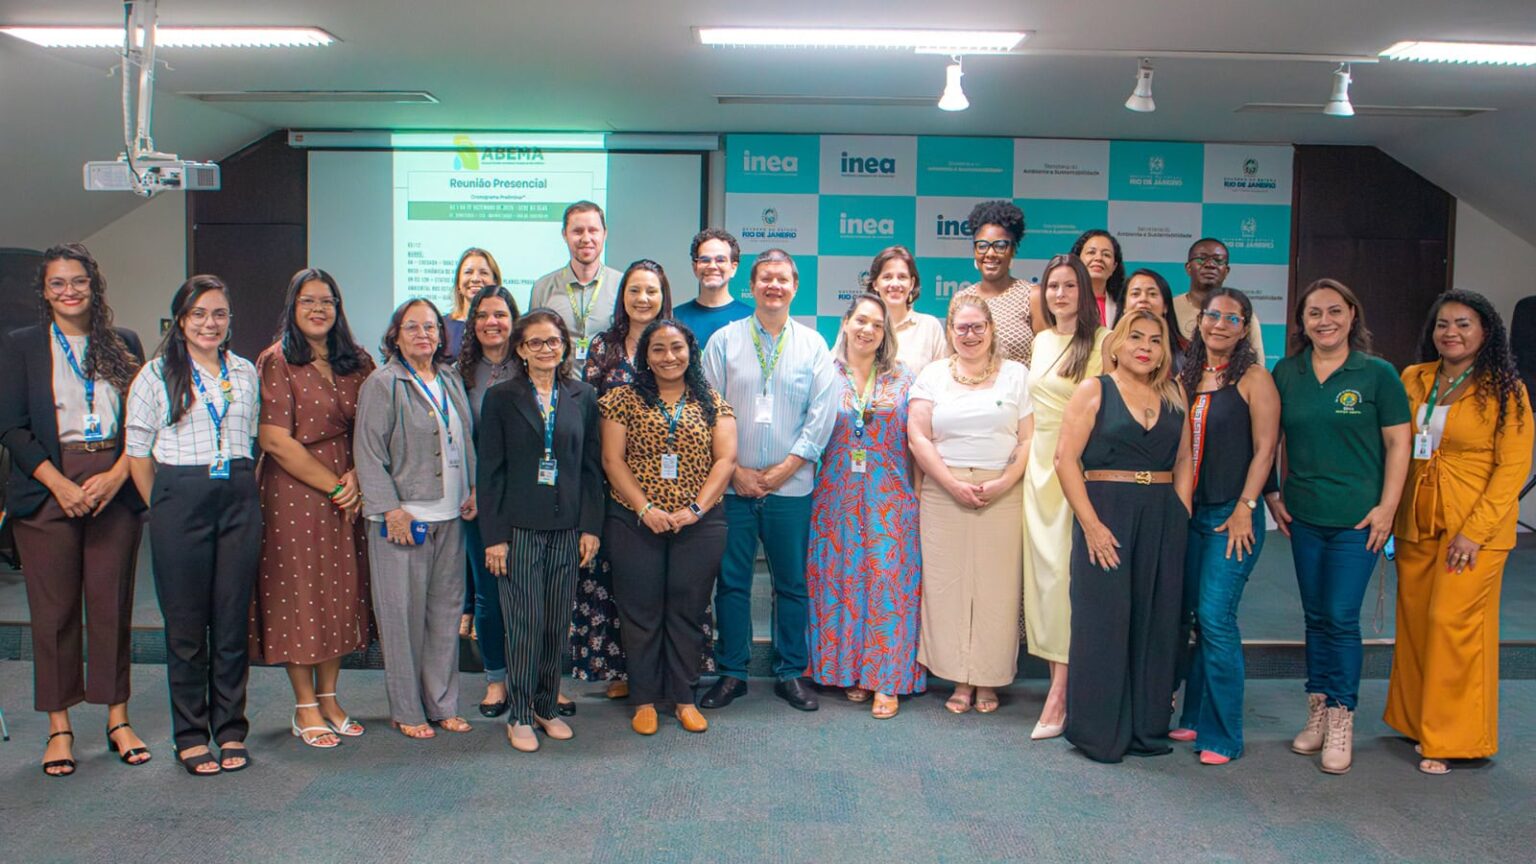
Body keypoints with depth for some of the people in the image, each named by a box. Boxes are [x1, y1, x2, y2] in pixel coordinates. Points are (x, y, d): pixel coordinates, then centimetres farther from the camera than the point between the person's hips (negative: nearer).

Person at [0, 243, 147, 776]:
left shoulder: (124, 344, 10)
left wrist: (116, 475, -9)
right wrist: (60, 485, -12)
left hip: (115, 488, 1)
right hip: (48, 489, -1)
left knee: (112, 605, 4)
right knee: (53, 609, 2)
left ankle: (117, 720, 14)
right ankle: (59, 728, 12)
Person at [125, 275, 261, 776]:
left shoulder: (246, 373, 12)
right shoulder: (157, 374, 3)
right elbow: (137, 451, 2)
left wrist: (247, 491, 7)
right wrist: (160, 508, -1)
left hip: (239, 499, 3)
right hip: (180, 498, -2)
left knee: (234, 619, 6)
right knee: (186, 623, 3)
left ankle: (231, 731, 16)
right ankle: (191, 736, 14)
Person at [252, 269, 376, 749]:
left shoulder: (357, 363, 9)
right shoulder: (276, 362, -6)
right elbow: (274, 441, -13)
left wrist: (357, 478, -11)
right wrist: (333, 485, -13)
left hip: (348, 494, 5)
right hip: (293, 493, -5)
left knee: (341, 592, 8)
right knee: (298, 594, 2)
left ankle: (328, 698, 21)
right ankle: (305, 708, 13)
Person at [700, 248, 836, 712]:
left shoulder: (813, 344, 5)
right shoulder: (724, 340, 4)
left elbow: (822, 414, 1)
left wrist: (786, 467, -7)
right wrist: (735, 469, -6)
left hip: (791, 485, 0)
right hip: (733, 484, 0)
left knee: (792, 583, 7)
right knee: (731, 581, 5)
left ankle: (791, 673, 19)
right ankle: (731, 673, 17)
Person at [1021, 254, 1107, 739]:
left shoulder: (1100, 341, -6)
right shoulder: (1040, 341, 15)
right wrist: (1027, 454, 15)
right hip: (1039, 464, 7)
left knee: (1065, 569, -9)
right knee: (1041, 566, 7)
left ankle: (1059, 695, -6)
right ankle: (1059, 676, 17)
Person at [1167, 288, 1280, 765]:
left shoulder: (1253, 379, -4)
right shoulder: (1184, 380, 11)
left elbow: (1265, 449, -8)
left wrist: (1244, 509, -13)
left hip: (1232, 515, -6)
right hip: (1187, 512, 6)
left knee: (1215, 619, -9)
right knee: (1185, 616, 9)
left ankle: (1222, 734, 2)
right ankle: (1195, 718, 23)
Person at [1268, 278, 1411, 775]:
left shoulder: (1378, 374, -4)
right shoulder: (1286, 373, 5)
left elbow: (1397, 443, -3)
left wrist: (1387, 507, -8)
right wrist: (1271, 494, 6)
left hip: (1356, 517, -3)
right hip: (1303, 515, 3)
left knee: (1341, 618, -4)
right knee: (1315, 617, 11)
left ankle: (1341, 720, 8)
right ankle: (1318, 712, 22)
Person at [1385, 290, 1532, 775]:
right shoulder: (1412, 381, 7)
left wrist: (1474, 531, -14)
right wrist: (1389, 515, 5)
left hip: (1475, 528, -4)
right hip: (1416, 525, 4)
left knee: (1453, 623, -6)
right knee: (1414, 622, 9)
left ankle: (1451, 739, 7)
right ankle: (1415, 721, 24)